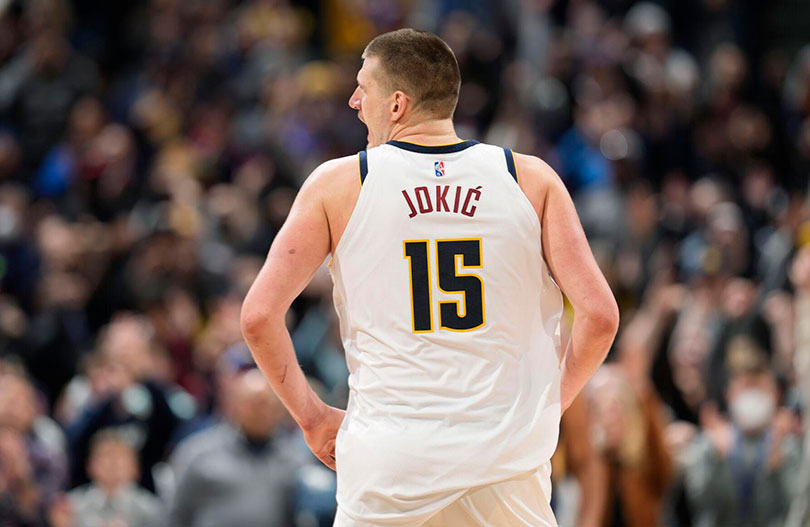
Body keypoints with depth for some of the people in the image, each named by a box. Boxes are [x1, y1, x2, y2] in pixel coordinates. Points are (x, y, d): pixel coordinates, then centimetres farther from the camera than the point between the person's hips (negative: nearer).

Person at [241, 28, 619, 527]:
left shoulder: (338, 184, 2)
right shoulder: (532, 180, 4)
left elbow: (259, 315, -3)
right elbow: (600, 314, -3)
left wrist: (312, 416, 9)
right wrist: (547, 407, 12)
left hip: (387, 465, 0)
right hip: (506, 463, 0)